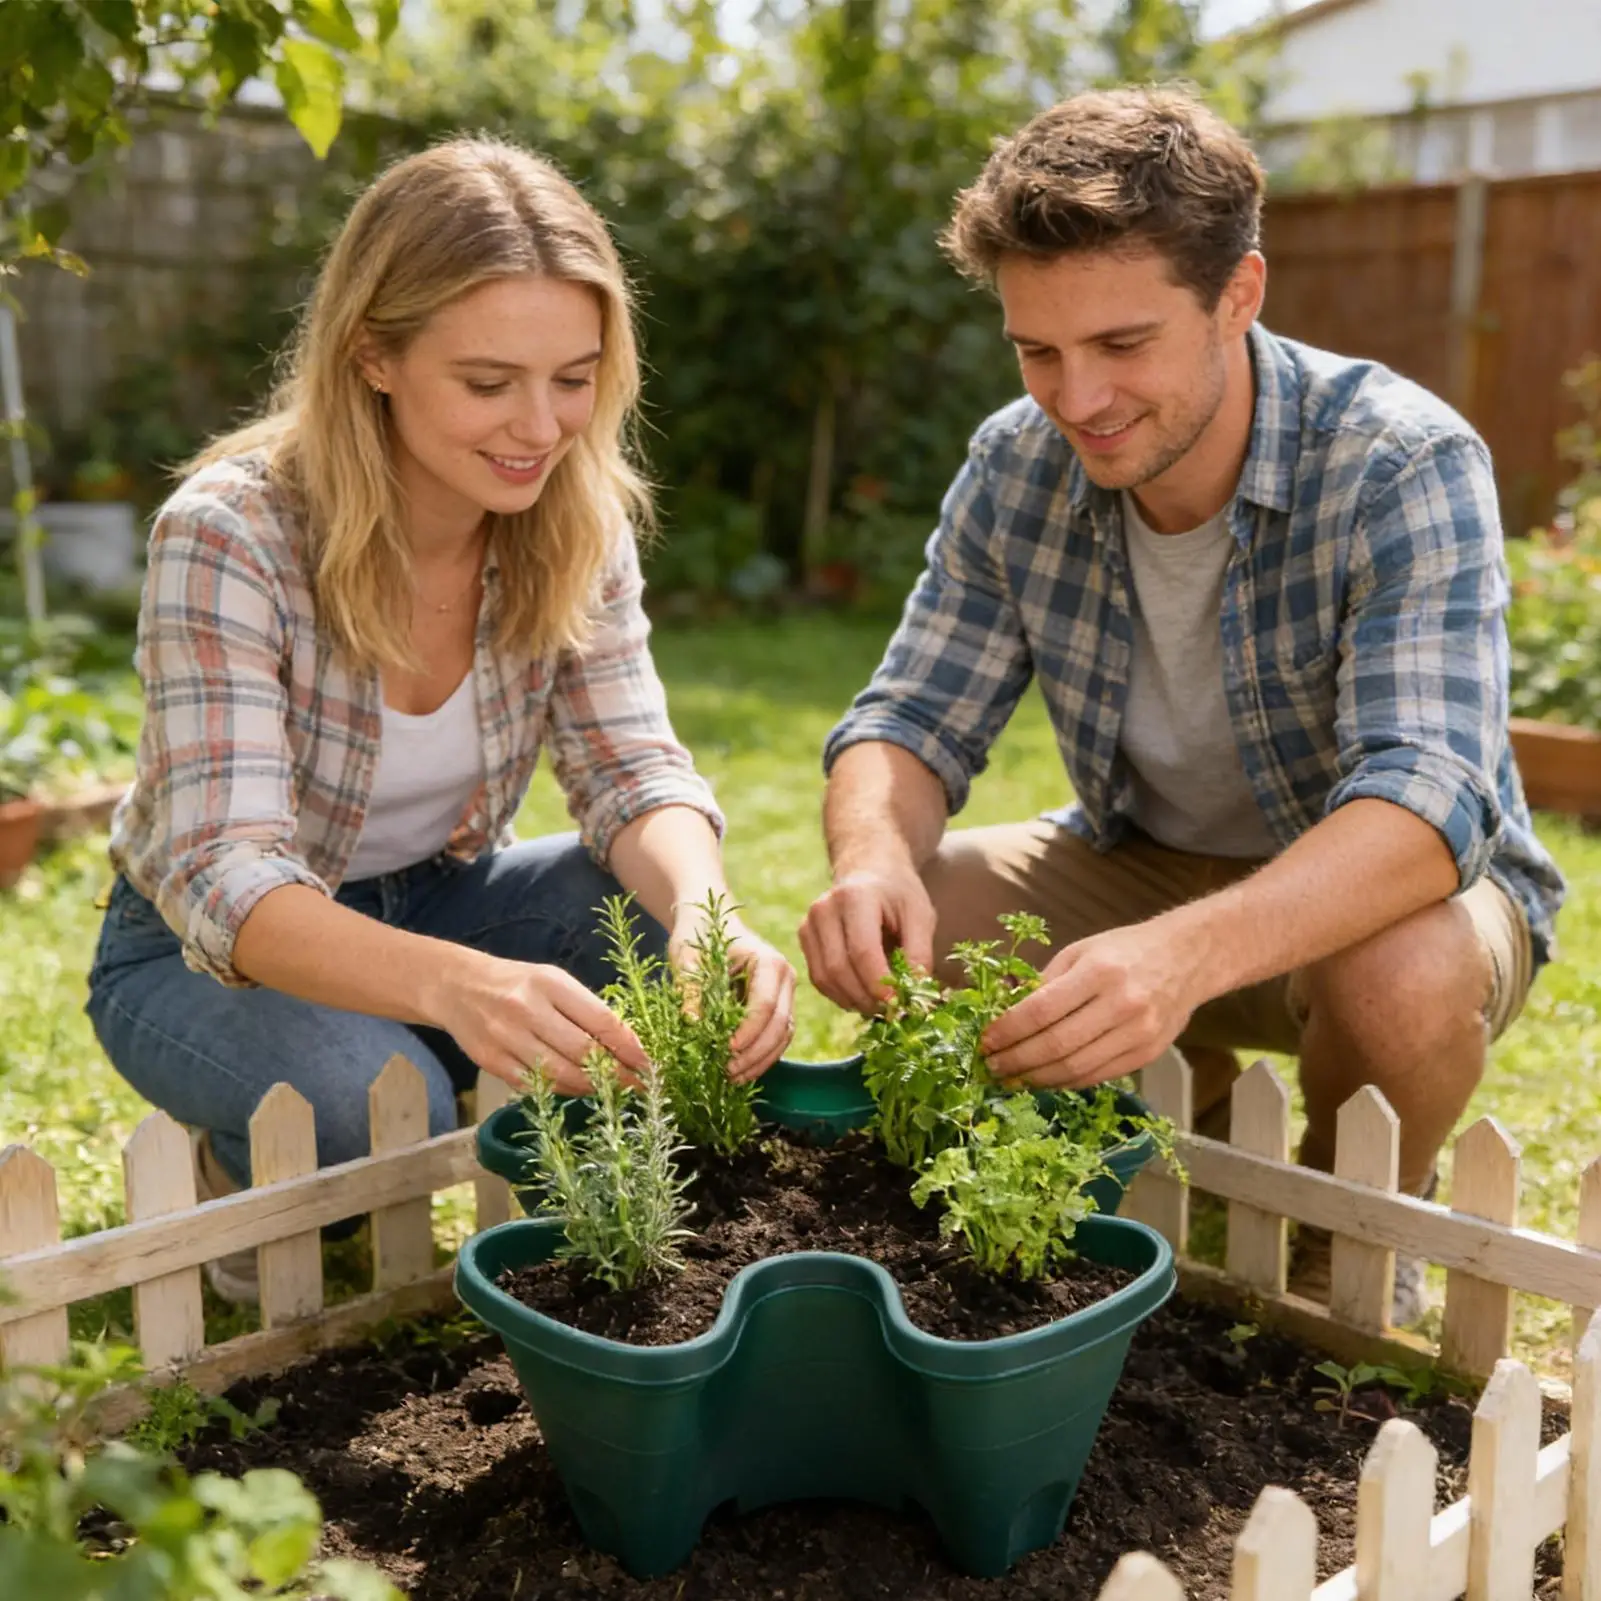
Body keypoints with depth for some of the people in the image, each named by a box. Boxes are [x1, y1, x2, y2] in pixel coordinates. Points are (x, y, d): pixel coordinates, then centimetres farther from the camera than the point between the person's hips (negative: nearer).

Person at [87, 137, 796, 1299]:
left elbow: (635, 772, -16)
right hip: (209, 951, -3)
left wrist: (707, 916, -40)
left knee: (703, 946, -24)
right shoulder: (229, 533, -28)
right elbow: (224, 880, -35)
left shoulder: (577, 521, -13)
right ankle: (236, 1179, 1)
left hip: (436, 902, 4)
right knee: (372, 1107, -35)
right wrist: (455, 984, -55)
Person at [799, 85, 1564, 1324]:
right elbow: (914, 718, -10)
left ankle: (1353, 1249, -2)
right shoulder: (1016, 466, -11)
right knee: (892, 927, -18)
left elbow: (1428, 795, -37)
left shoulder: (1405, 467, -26)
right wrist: (873, 859, -35)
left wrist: (1187, 953, -57)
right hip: (1148, 867, 5)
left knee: (1399, 981, -38)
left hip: (1396, 887, -4)